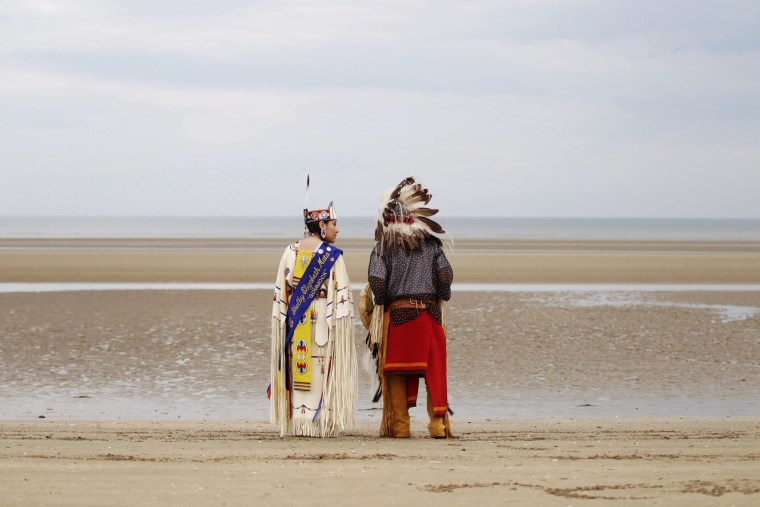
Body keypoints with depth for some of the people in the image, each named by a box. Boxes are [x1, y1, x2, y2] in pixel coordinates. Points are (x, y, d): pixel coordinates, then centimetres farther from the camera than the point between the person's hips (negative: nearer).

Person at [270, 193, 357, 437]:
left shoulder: (291, 252, 5)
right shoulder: (332, 256, -8)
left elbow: (280, 292, 7)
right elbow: (341, 296, -12)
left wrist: (282, 323, 12)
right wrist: (342, 324, -8)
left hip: (294, 323, 4)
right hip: (324, 322, -4)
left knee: (297, 371, 9)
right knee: (322, 374, 0)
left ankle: (296, 422, 9)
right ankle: (321, 423, 0)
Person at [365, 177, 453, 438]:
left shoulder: (383, 247, -2)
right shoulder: (431, 244, 4)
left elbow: (376, 282, -10)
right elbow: (445, 275, -4)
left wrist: (381, 302, 7)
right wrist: (438, 299, 12)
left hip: (396, 313, -2)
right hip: (429, 315, 2)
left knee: (396, 373, 5)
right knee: (433, 370, 5)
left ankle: (399, 425, 5)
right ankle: (438, 422, -1)